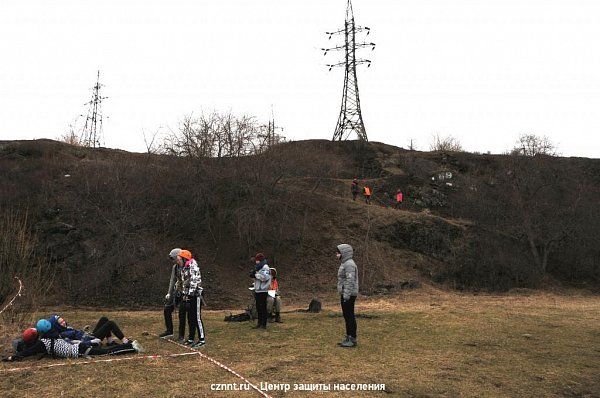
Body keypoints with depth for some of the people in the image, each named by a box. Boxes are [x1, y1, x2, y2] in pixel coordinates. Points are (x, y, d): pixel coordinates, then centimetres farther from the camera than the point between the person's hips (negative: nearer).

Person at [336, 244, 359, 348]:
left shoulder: (349, 264, -16)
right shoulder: (345, 264, 16)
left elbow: (350, 281, -23)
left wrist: (346, 296, -24)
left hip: (349, 295, -10)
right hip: (345, 294, 10)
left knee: (350, 316, -5)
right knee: (347, 316, 14)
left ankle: (352, 339, 1)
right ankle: (348, 338, 22)